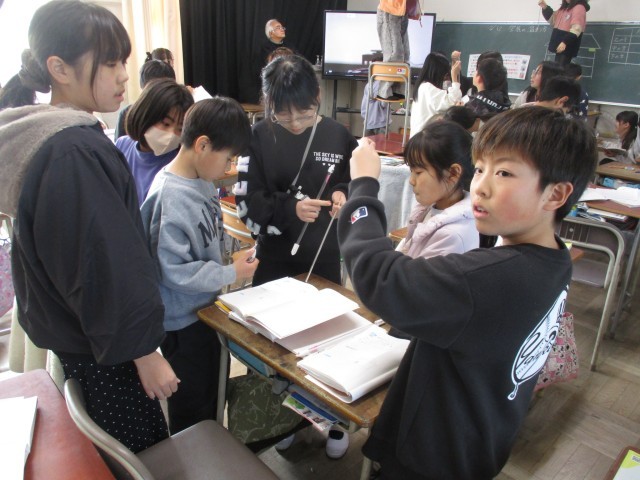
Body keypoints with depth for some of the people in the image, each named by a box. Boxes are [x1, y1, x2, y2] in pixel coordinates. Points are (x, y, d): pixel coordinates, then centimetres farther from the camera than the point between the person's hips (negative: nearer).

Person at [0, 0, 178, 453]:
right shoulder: (75, 152, -25)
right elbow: (103, 262, -25)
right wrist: (142, 351, -17)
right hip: (100, 348, -9)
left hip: (67, 330, 9)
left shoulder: (41, 137, 6)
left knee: (110, 451, 24)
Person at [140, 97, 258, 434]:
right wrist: (231, 273, -19)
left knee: (210, 394, 27)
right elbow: (174, 271, -27)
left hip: (204, 308, 9)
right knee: (191, 409, 13)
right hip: (183, 321, -9)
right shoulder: (172, 199, -28)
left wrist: (232, 254, -1)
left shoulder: (200, 180, -2)